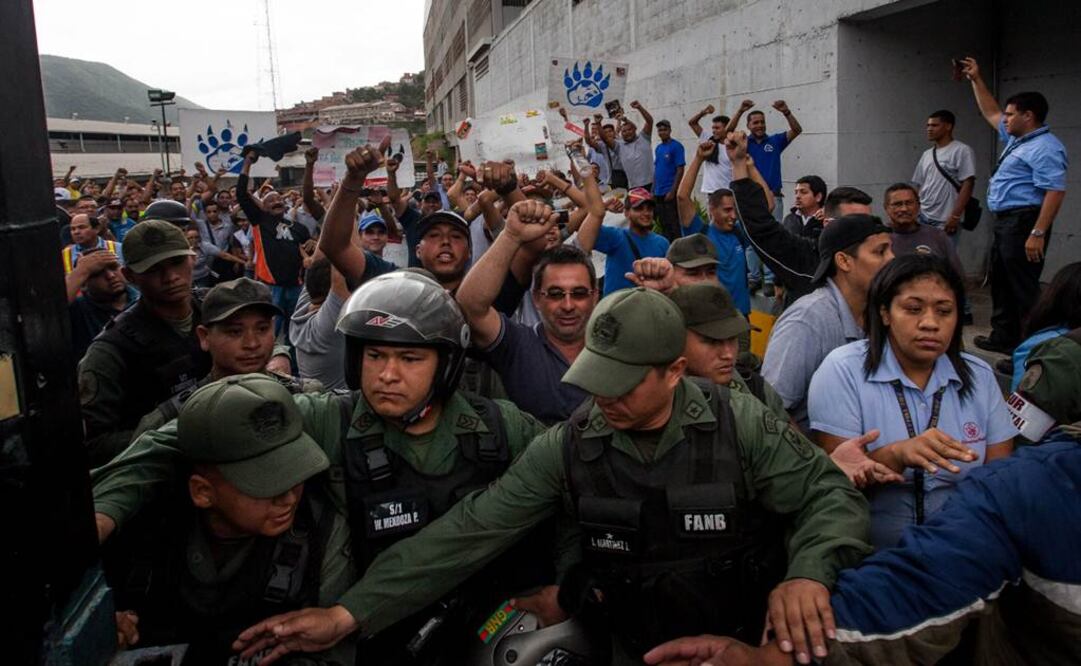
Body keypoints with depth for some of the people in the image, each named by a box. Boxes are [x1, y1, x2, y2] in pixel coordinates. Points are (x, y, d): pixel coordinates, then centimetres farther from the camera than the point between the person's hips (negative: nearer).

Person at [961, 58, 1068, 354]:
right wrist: (976, 80, 29)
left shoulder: (1044, 147, -15)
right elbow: (991, 113, 31)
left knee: (1024, 287, -9)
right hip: (1004, 221, 11)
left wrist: (1038, 233, -28)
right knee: (1002, 283, 18)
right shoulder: (1016, 139, 15)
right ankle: (1003, 338, 30)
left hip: (1023, 223, -11)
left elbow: (1055, 192, -23)